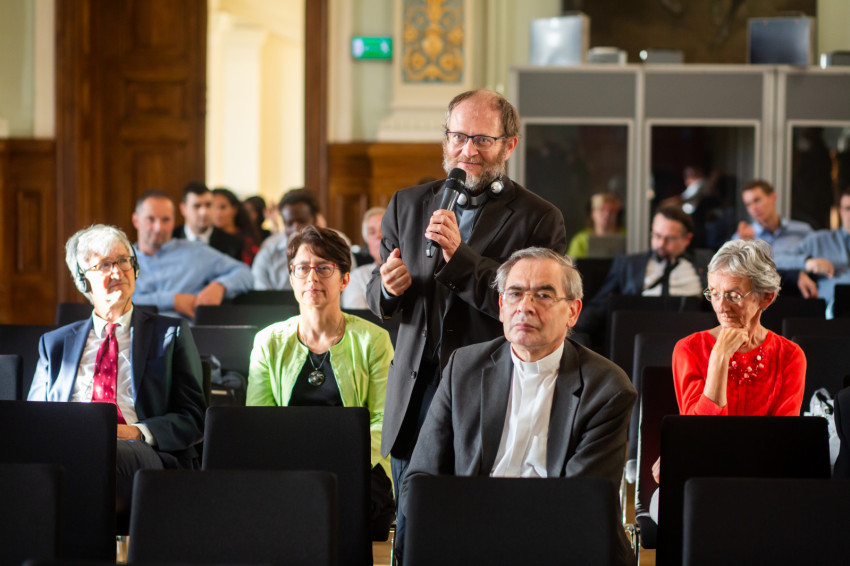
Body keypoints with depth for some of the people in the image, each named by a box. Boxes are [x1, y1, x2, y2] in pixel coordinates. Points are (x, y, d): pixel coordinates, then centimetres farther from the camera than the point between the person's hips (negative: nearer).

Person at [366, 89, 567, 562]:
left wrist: (460, 256, -22)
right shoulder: (407, 206, 13)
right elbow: (379, 301, 16)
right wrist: (388, 287, -9)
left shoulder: (539, 220, -3)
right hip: (416, 393, 4)